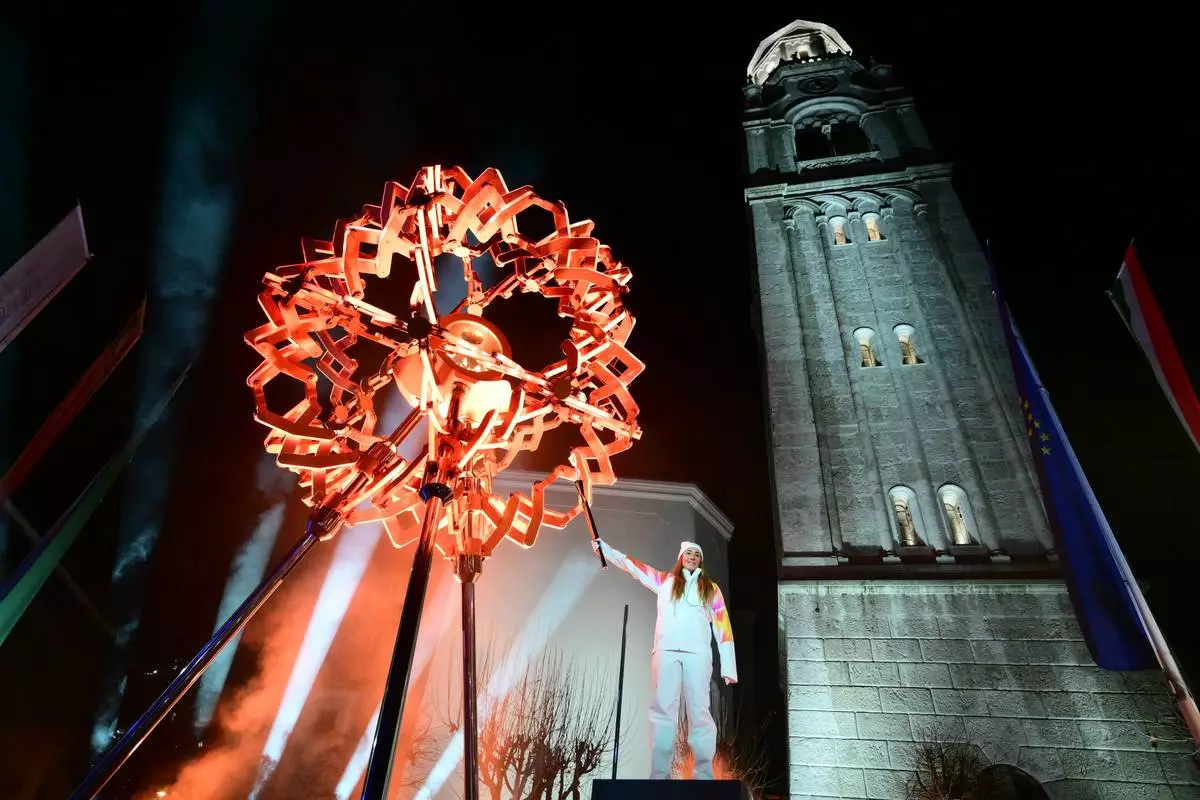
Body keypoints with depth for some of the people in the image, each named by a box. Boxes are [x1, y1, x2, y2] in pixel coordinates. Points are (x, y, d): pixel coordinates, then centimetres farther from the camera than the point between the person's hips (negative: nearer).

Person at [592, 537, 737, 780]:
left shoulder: (711, 588, 16)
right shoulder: (664, 581, 17)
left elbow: (723, 627, 10)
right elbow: (632, 565, 19)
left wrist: (728, 666, 3)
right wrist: (603, 547, 18)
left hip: (697, 653, 0)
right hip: (666, 651, 0)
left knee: (699, 711, -5)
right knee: (663, 710, -4)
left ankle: (704, 775, -1)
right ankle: (659, 775, -3)